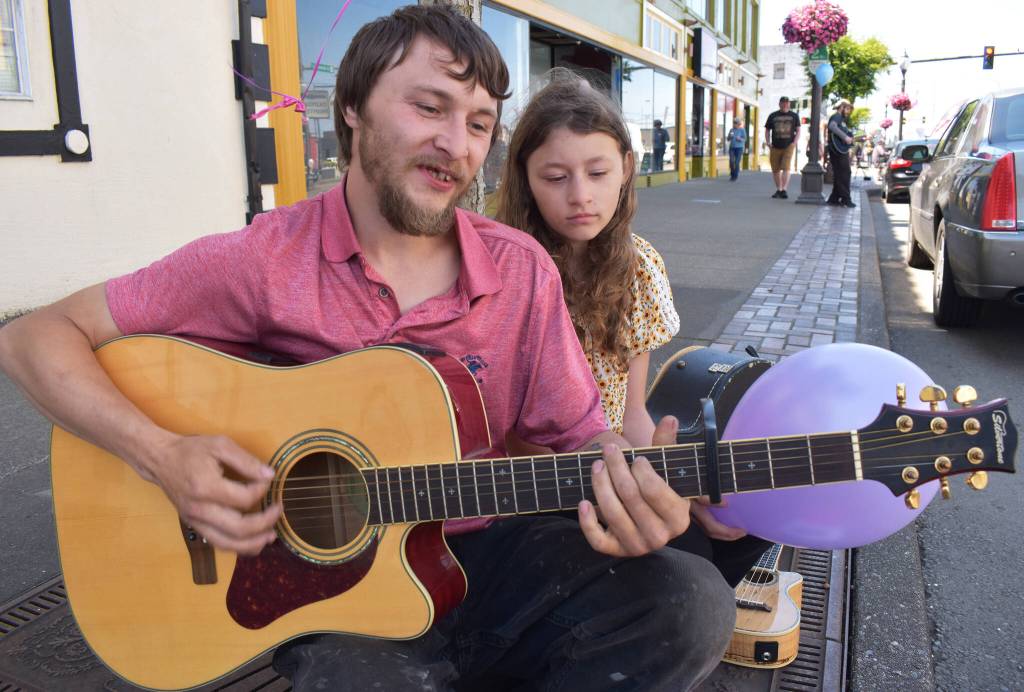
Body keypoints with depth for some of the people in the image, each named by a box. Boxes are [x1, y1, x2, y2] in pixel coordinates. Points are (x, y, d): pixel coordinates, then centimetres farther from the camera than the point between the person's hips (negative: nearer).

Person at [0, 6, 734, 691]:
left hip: (488, 553, 3)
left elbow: (580, 436, 0)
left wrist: (625, 483, -24)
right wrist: (163, 455, -20)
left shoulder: (522, 270, -3)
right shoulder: (262, 262, -10)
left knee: (692, 603, -20)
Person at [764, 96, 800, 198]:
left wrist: (794, 142, -5)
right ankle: (778, 190, 20)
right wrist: (768, 143, 0)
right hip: (775, 147, 2)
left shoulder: (794, 116, 7)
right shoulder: (773, 116, 8)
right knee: (775, 170, 6)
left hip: (788, 146, -2)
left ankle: (784, 190, -18)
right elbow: (767, 130, 13)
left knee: (786, 168, -14)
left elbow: (798, 130, 9)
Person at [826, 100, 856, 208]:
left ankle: (834, 199, 12)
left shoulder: (842, 119, 25)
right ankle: (845, 199, -9)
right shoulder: (837, 117, -6)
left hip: (843, 150, 10)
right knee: (845, 173, -10)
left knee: (839, 175, 9)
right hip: (838, 150, -10)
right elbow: (832, 126, -27)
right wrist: (845, 137, -28)